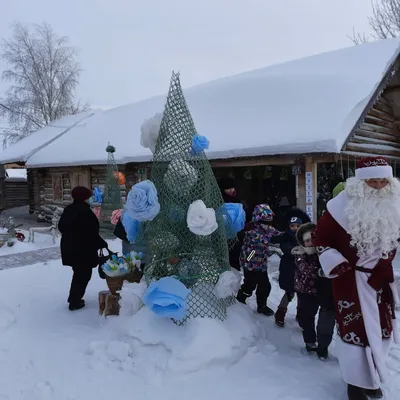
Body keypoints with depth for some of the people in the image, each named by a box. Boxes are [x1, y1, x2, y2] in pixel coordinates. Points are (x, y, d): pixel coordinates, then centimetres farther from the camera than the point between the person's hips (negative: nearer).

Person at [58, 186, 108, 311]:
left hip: (70, 248, 9)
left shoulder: (69, 209, 6)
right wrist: (102, 244, -12)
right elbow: (91, 233, -23)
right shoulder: (85, 212, -23)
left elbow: (61, 226, 15)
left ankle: (73, 297, 35)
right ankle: (75, 302, 13)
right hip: (83, 250, -9)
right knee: (84, 274, 6)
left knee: (78, 273, 24)